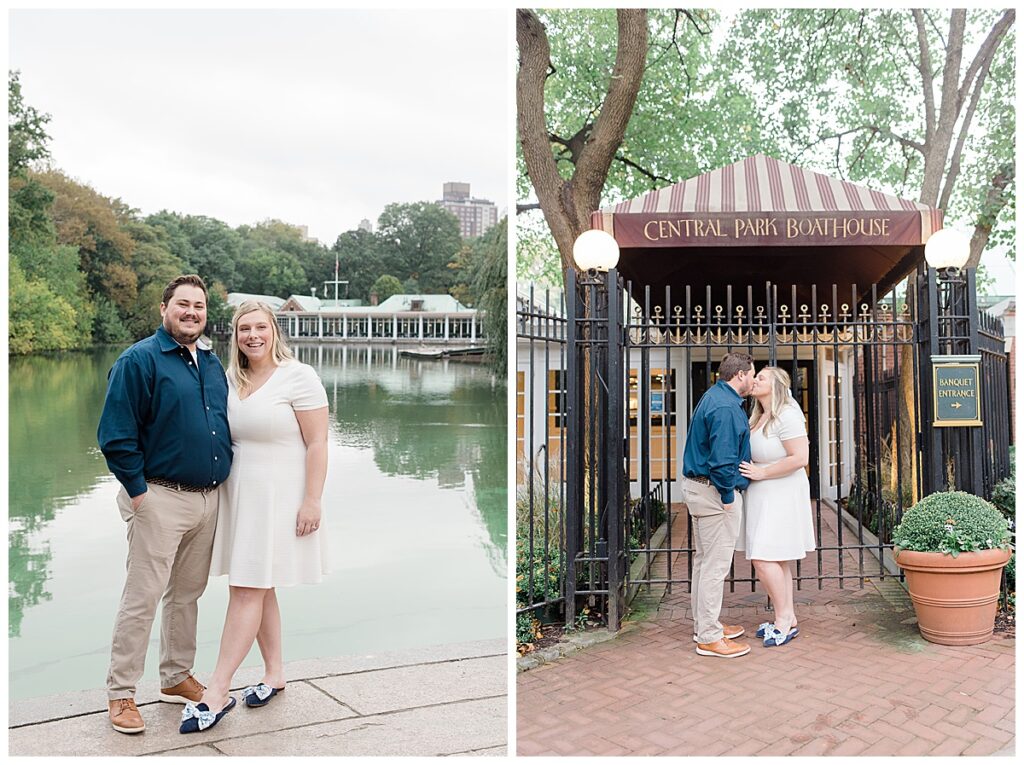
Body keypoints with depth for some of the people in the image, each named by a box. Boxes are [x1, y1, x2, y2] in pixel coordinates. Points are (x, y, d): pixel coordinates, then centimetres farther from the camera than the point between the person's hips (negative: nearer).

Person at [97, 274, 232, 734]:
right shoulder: (139, 360, -9)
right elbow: (115, 435, -13)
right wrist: (138, 490, -14)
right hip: (160, 498, -7)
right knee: (143, 597, 0)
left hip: (209, 498, 7)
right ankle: (120, 694, 14)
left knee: (188, 593, 16)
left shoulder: (212, 363, 12)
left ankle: (177, 678, 30)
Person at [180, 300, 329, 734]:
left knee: (247, 591, -4)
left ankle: (217, 693, 3)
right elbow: (224, 437, 16)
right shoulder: (229, 379, 9)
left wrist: (312, 501, -16)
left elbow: (317, 444, -12)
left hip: (278, 498, -6)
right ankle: (275, 674, 28)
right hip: (240, 495, 7)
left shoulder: (298, 377, -10)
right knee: (259, 590, 13)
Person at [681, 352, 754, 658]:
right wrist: (728, 497, -17)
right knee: (716, 565, -4)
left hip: (698, 486, 11)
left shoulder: (713, 397, 14)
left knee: (704, 561, 18)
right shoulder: (726, 406, -19)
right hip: (715, 491, -11)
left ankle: (704, 625, 29)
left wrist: (746, 432, 15)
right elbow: (722, 458, -24)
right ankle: (709, 638, 3)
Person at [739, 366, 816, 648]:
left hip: (781, 495, -9)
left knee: (763, 558, -10)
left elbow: (799, 458, -22)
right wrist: (749, 469, 7)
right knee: (776, 560, 12)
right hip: (762, 495, 9)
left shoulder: (787, 416, -15)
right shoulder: (758, 417, 12)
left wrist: (761, 473, -18)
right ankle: (788, 619, 22)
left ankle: (784, 619, 3)